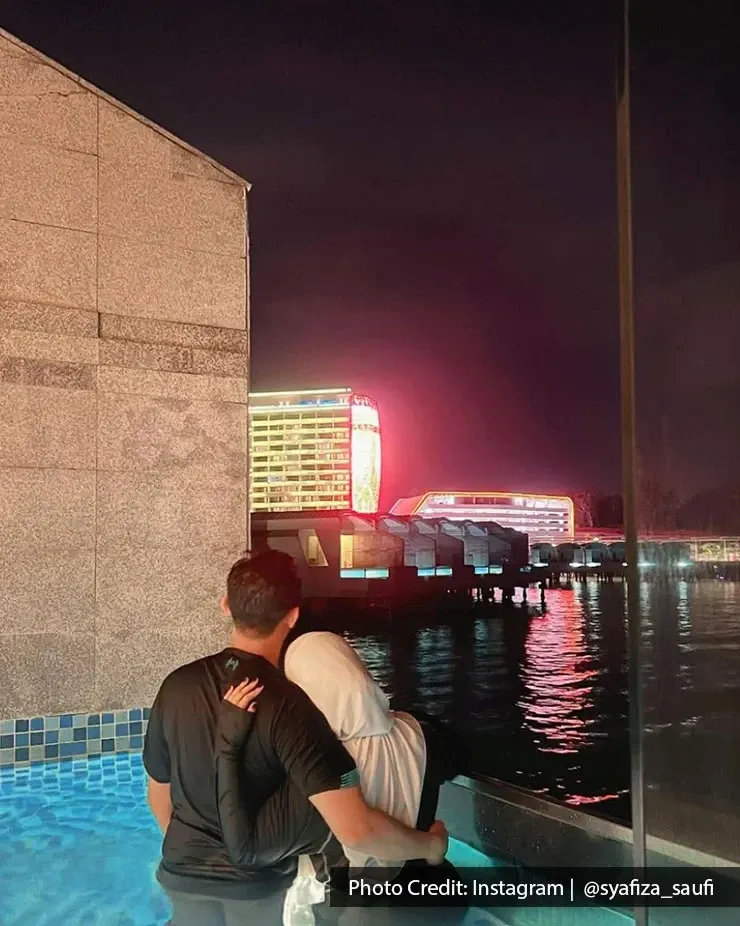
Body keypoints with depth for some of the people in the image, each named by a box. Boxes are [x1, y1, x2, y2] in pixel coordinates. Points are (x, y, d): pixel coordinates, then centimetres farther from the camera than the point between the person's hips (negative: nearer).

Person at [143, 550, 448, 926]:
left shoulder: (177, 685, -13)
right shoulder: (288, 705, -26)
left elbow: (158, 792, 2)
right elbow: (355, 829, -33)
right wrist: (429, 845, -15)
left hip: (185, 874, 3)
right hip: (261, 881, -3)